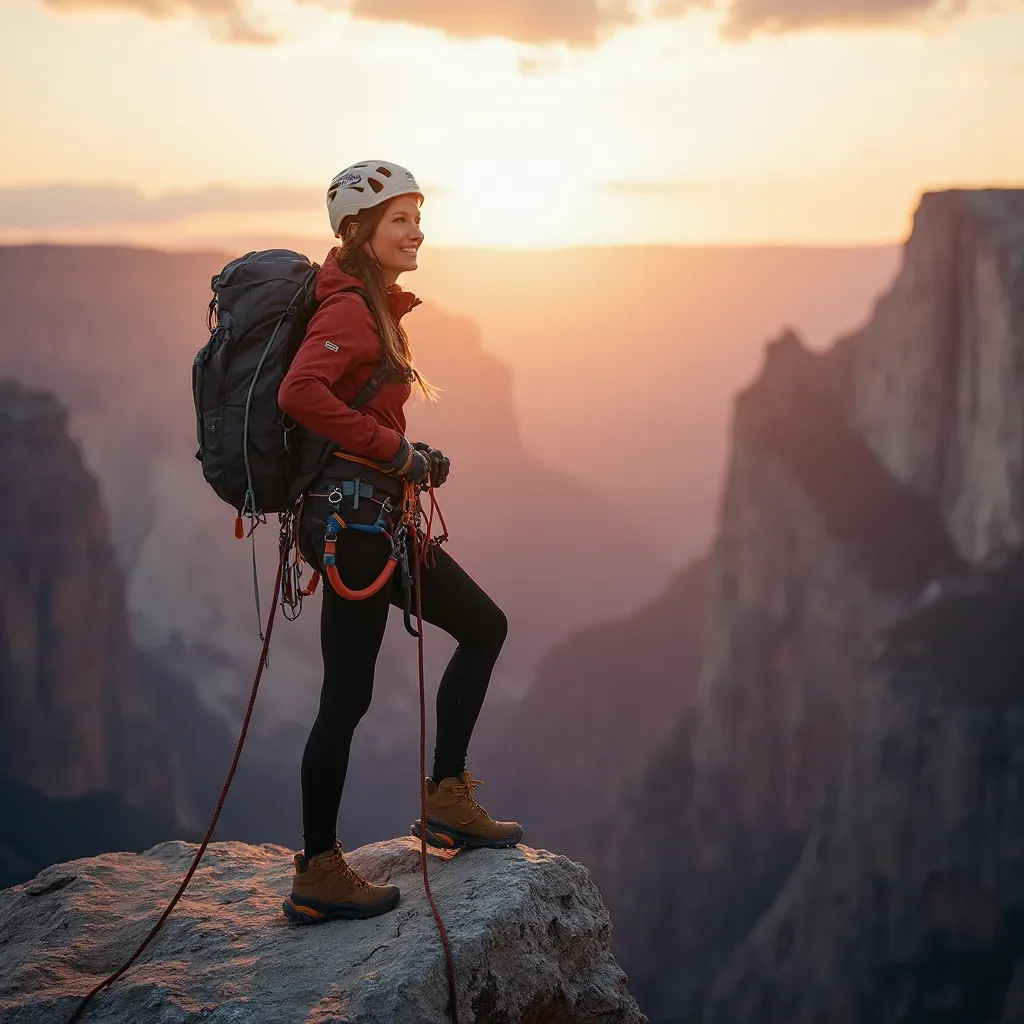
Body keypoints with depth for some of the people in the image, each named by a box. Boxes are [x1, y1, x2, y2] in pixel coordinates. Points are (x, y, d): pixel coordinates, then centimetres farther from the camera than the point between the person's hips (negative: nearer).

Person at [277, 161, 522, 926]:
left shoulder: (373, 307, 16)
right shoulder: (349, 310, -15)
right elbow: (301, 393, -31)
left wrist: (411, 458, 11)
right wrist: (395, 452, -23)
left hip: (372, 514, 10)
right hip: (354, 514, -10)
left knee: (484, 627, 17)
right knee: (347, 697, -4)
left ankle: (448, 802, 21)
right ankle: (319, 877, 6)